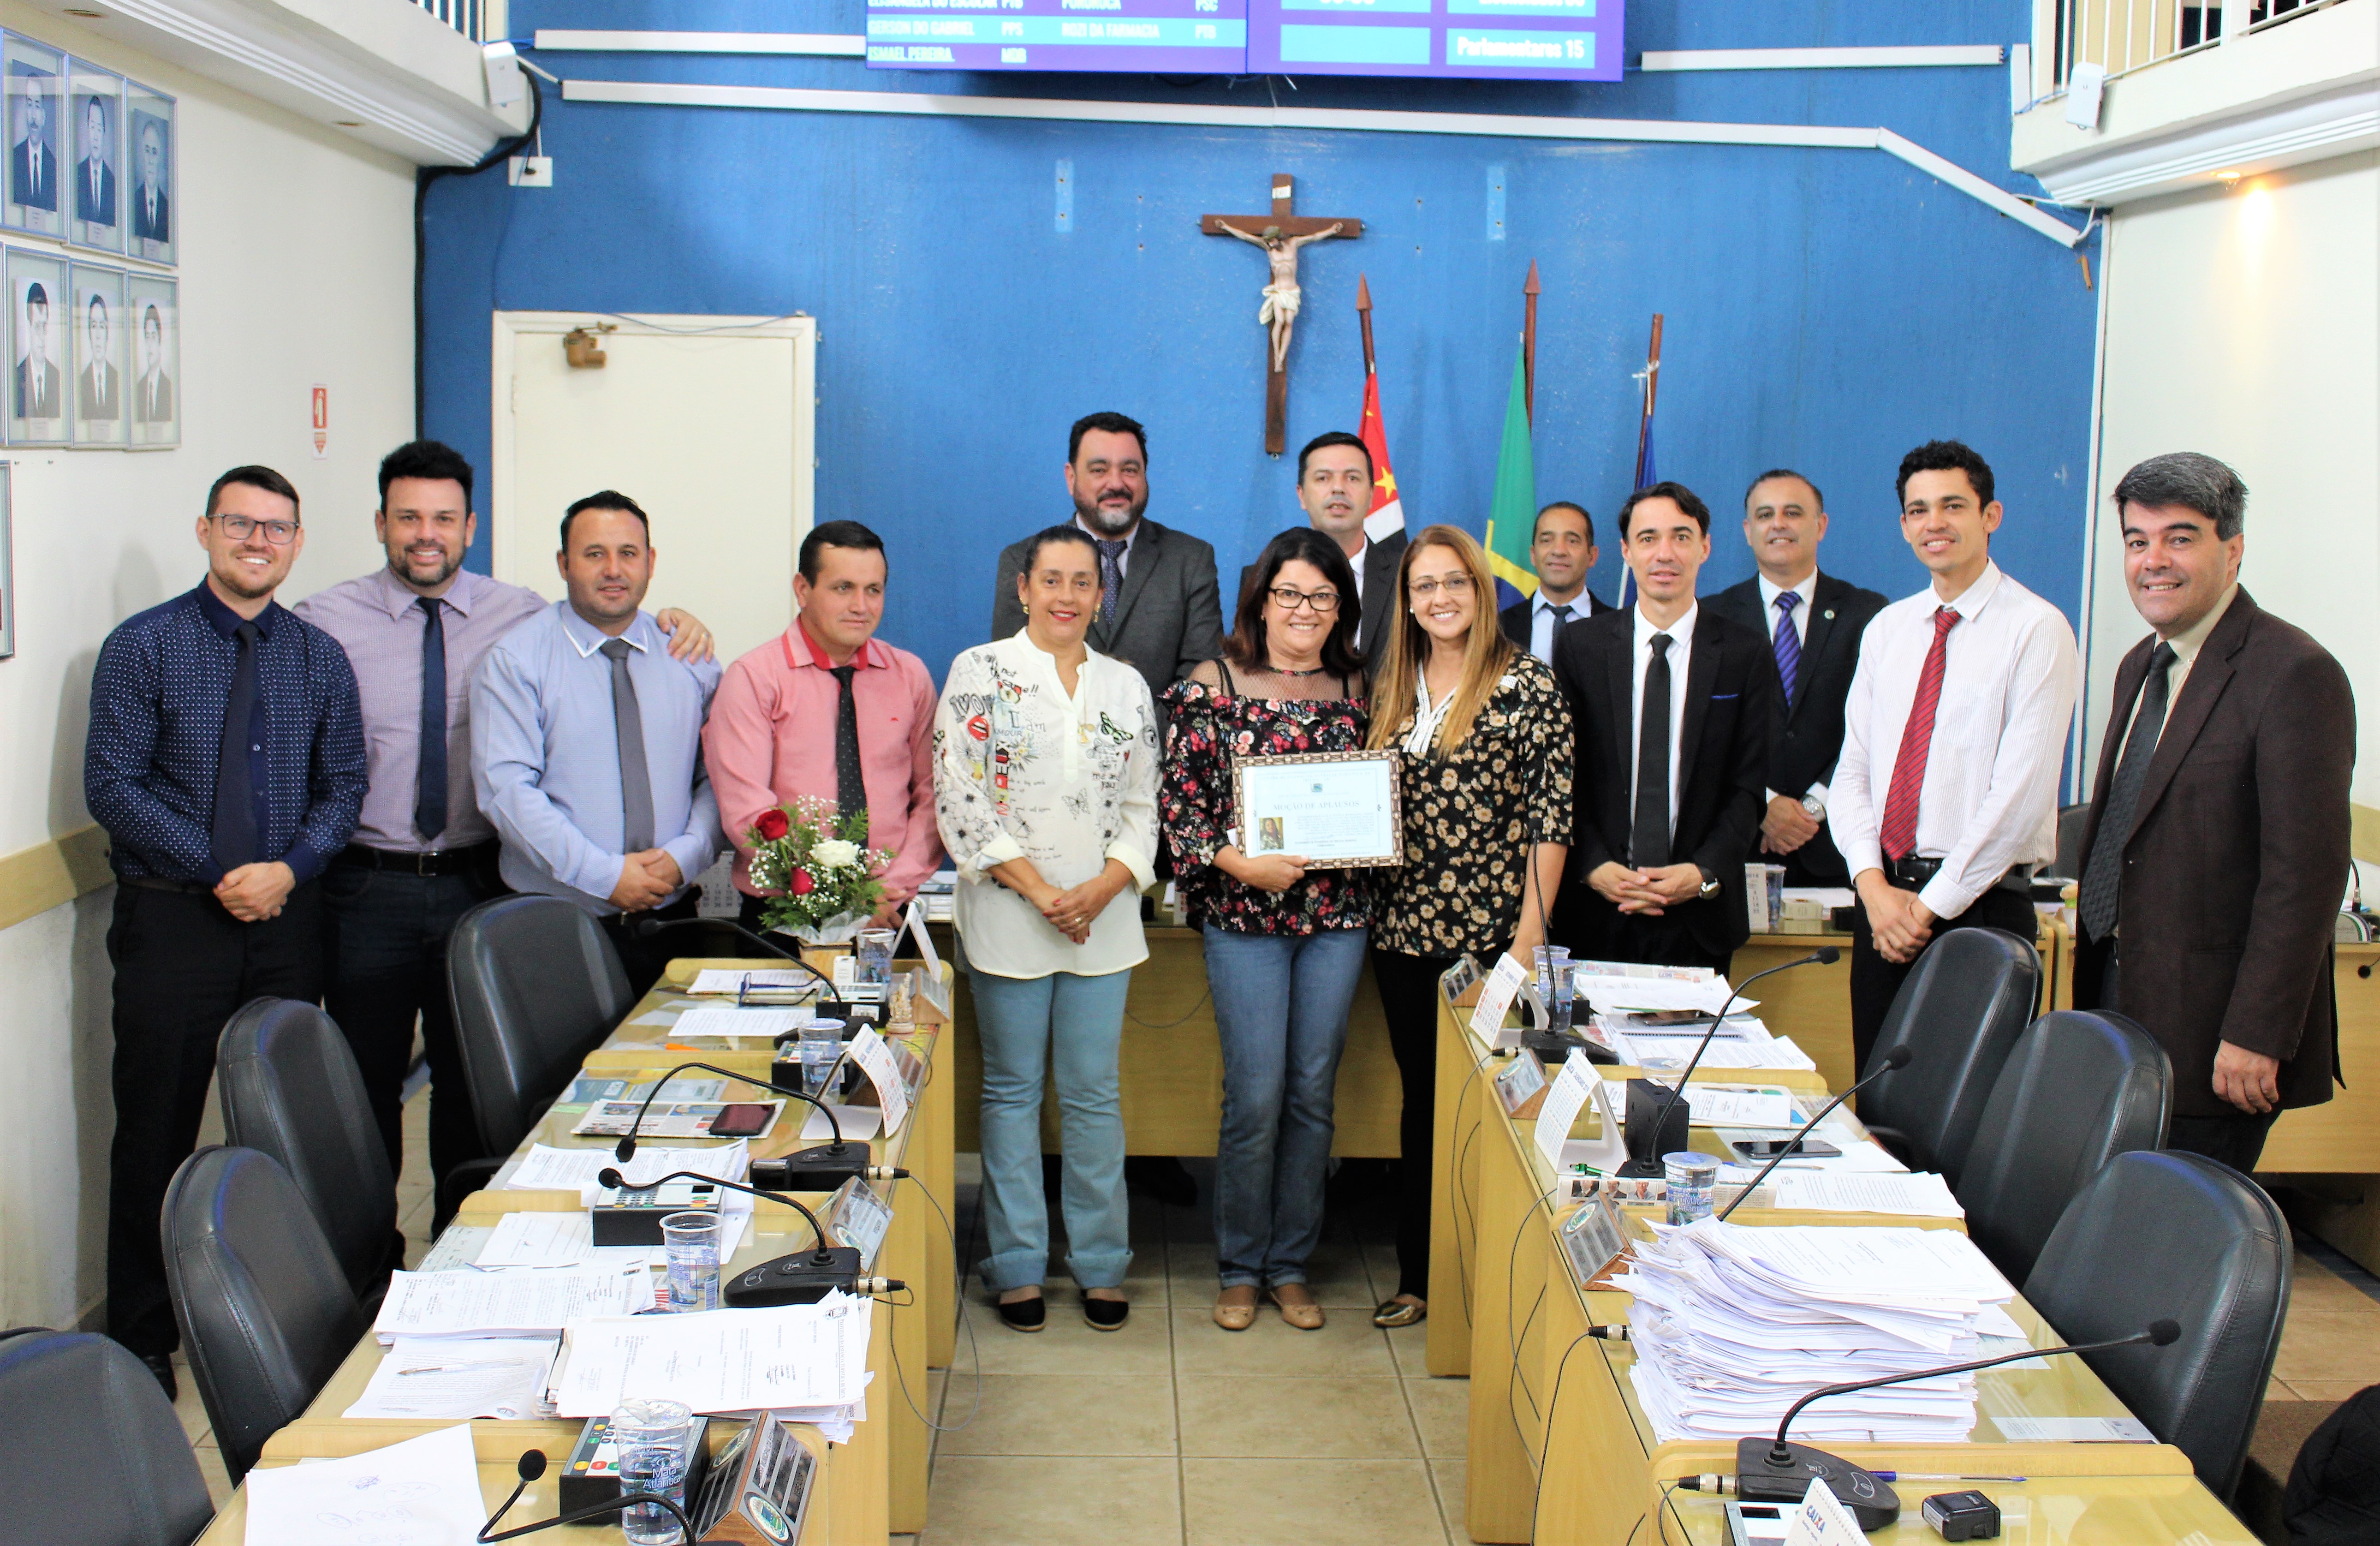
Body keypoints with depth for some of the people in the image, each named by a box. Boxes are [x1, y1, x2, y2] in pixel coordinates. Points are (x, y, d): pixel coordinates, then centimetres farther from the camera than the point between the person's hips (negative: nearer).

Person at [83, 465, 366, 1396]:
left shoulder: (319, 657, 8)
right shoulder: (144, 647, -3)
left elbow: (344, 784, 7)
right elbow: (111, 786, -8)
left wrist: (289, 868, -12)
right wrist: (216, 872, -15)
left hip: (288, 914, 3)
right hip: (172, 918, -3)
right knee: (158, 1134, 3)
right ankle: (142, 1341, 15)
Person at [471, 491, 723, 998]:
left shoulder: (690, 658, 10)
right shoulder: (515, 660, -3)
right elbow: (505, 788, -13)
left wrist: (684, 856, -12)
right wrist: (605, 874, -17)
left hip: (670, 919, 3)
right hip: (556, 928, -3)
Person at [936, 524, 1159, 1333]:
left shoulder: (1126, 686, 11)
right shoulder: (980, 672, 0)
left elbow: (1143, 807, 10)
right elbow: (959, 797, -7)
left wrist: (1103, 888, -8)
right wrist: (1039, 890, -12)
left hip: (1103, 914, 3)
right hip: (1009, 915, -2)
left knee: (1095, 1093, 6)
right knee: (1013, 1089, 5)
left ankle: (1101, 1263, 16)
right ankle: (1018, 1265, 14)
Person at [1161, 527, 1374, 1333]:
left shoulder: (1355, 691, 8)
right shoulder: (1210, 687, -2)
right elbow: (1178, 801, -6)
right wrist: (1242, 864, -17)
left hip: (1337, 911, 3)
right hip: (1243, 913, -3)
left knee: (1313, 1094, 7)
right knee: (1256, 1096, -4)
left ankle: (1291, 1264, 19)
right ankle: (1239, 1267, 13)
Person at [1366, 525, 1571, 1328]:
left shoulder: (1528, 686, -6)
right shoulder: (1393, 688, 11)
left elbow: (1551, 817, -9)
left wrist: (1530, 937, -13)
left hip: (1490, 931, -5)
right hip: (1404, 929, 5)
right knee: (1420, 1099, 12)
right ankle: (1417, 1272, 21)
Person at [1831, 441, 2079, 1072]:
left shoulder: (2036, 630, -6)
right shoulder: (1887, 629, 12)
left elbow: (2022, 789, -13)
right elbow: (1853, 769, 9)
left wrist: (1934, 904, -12)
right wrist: (1875, 887, -6)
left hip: (1981, 902, -5)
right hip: (1883, 898, 5)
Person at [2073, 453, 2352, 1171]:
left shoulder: (2295, 674, -14)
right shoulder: (2140, 666, 14)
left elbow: (2306, 873, -19)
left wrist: (2256, 1037, -21)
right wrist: (2096, 985, 16)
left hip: (2209, 1029, -8)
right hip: (2118, 995, 8)